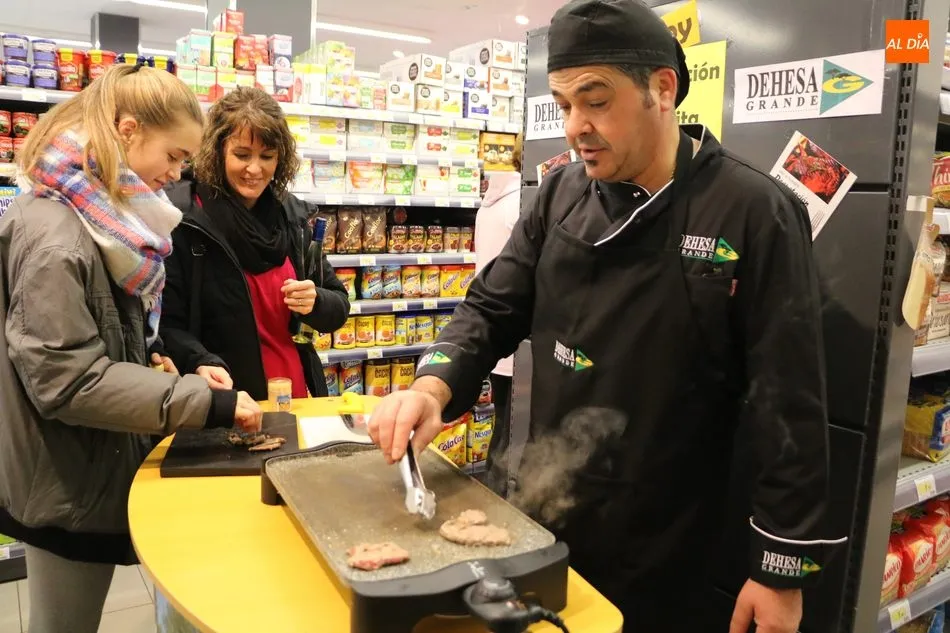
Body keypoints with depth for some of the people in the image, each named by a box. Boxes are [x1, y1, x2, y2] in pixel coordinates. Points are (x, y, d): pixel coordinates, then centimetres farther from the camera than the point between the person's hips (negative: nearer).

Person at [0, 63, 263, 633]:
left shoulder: (100, 212, 5)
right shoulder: (51, 232, -23)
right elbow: (66, 382, -28)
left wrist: (148, 360, 1)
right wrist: (207, 403, -28)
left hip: (101, 471, 9)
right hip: (68, 485, -9)